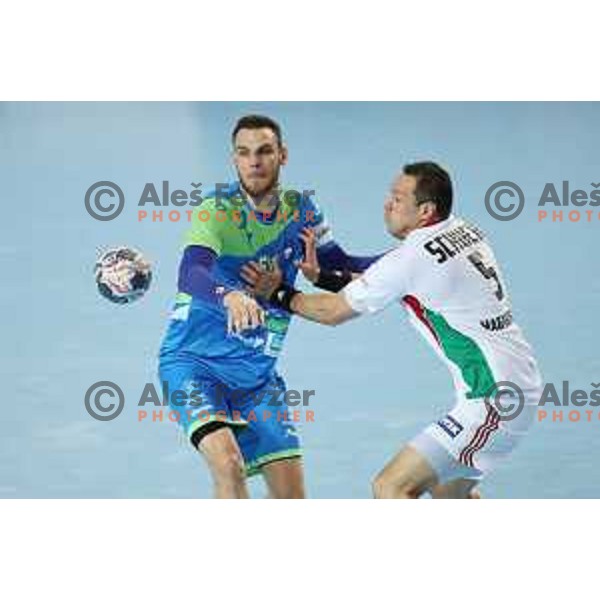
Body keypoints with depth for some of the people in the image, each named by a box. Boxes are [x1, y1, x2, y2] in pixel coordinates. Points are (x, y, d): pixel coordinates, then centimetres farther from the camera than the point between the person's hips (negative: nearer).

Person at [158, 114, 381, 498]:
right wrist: (229, 295, -55)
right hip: (193, 362, -5)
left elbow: (338, 269, 16)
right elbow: (190, 275, -33)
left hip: (257, 375, 6)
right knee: (228, 463, -29)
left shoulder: (300, 209, 2)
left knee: (291, 492, 0)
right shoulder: (217, 211, -15)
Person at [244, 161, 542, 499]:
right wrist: (321, 276, 17)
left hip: (493, 401, -10)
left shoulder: (412, 257, -16)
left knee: (390, 487, -10)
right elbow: (380, 286, 21)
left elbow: (335, 311, -3)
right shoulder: (465, 232, 9)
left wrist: (278, 294, 12)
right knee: (447, 489, 27)